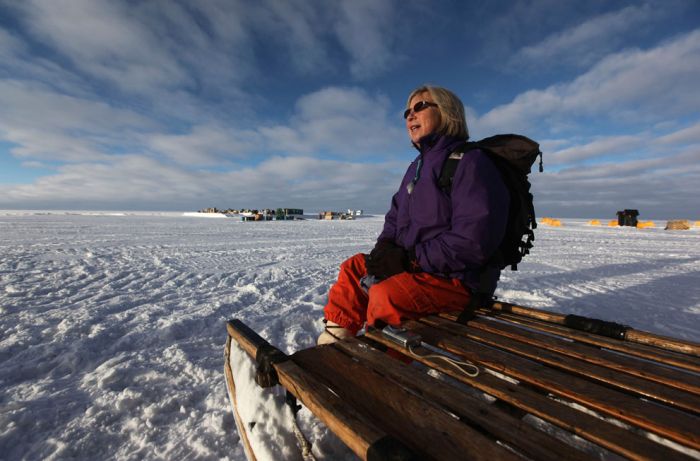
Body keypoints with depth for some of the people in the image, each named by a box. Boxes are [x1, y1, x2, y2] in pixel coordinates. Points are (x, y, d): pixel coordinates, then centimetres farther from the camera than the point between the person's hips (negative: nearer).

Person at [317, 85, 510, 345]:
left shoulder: (471, 161, -13)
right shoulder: (417, 166, 16)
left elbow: (473, 242, -23)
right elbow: (395, 217, 17)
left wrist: (412, 259, -18)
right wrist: (385, 248, -3)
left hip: (458, 279, -8)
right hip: (411, 263, 9)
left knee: (387, 294, -32)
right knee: (353, 268, 7)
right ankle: (334, 338, 7)